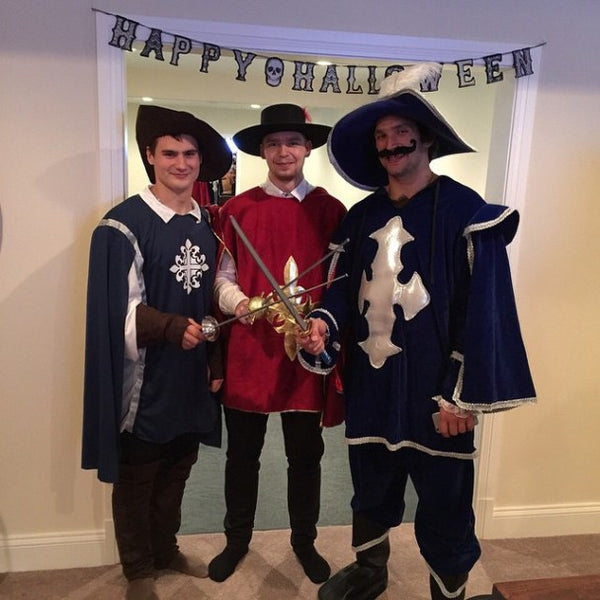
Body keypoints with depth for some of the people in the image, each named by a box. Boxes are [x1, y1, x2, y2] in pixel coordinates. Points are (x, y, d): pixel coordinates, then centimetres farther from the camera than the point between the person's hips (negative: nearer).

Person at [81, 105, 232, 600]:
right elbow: (119, 308, -16)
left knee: (177, 471, 20)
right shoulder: (123, 224, -13)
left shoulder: (208, 226, 6)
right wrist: (172, 327, -31)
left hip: (191, 377, 6)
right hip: (145, 381, -5)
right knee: (136, 477, 12)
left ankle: (167, 549, 41)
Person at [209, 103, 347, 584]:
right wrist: (244, 305, -16)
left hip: (307, 349, 0)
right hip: (249, 346, 1)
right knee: (242, 453, 14)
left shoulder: (331, 210, 2)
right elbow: (223, 279, 3)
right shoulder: (236, 209, 3)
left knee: (306, 454, 14)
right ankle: (237, 540, 37)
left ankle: (305, 541, 37)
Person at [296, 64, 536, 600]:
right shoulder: (361, 217, 10)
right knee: (371, 494, 22)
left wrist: (463, 395, -14)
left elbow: (483, 309, -11)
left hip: (434, 393, -5)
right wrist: (324, 324, -9)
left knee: (443, 511, 9)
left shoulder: (465, 211, -7)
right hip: (369, 386, 5)